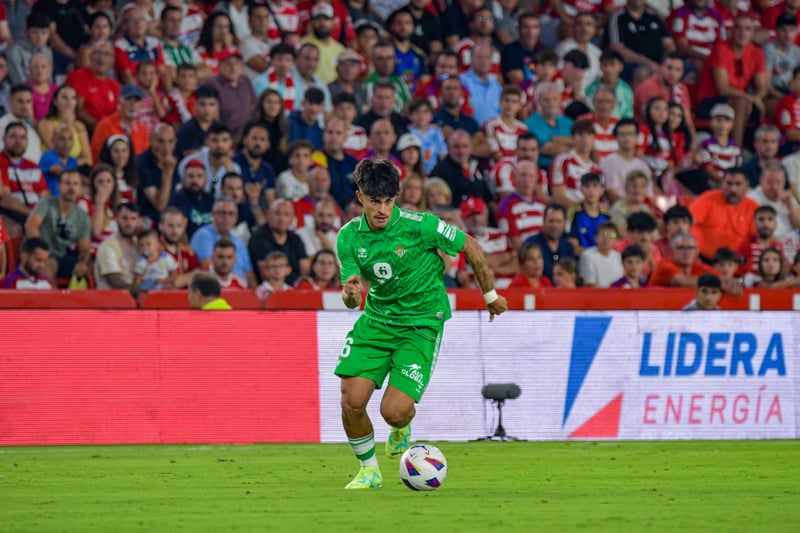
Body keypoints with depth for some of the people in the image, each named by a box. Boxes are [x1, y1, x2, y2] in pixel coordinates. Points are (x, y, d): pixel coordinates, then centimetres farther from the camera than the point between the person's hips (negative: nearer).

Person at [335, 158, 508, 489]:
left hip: (421, 323, -4)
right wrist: (350, 294, -30)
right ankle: (369, 471, 17)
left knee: (394, 411, -16)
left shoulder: (419, 226, -20)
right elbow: (351, 300, -4)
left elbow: (470, 247, -6)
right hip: (376, 320, 4)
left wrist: (490, 295, 6)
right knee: (351, 402, -10)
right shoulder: (349, 236, -7)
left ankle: (402, 430, 25)